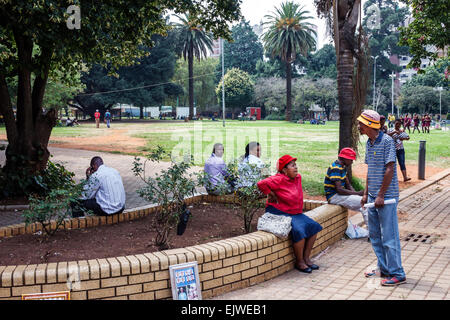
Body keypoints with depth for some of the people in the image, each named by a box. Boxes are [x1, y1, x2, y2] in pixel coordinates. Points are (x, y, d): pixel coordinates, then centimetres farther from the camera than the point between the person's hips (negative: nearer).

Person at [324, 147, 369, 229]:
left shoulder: (342, 167, 12)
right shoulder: (335, 168, -20)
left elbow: (348, 185, 13)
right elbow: (339, 190, -26)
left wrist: (356, 194, -6)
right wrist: (358, 193, -24)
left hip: (339, 194, 10)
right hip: (334, 197, -10)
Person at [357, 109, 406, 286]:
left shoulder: (387, 141, -14)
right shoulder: (368, 143, 12)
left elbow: (389, 169, -17)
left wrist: (381, 195, -18)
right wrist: (366, 193, 15)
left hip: (386, 197, -9)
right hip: (373, 197, 9)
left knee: (389, 236, -4)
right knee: (374, 235, 14)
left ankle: (397, 274, 6)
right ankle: (384, 268, 27)